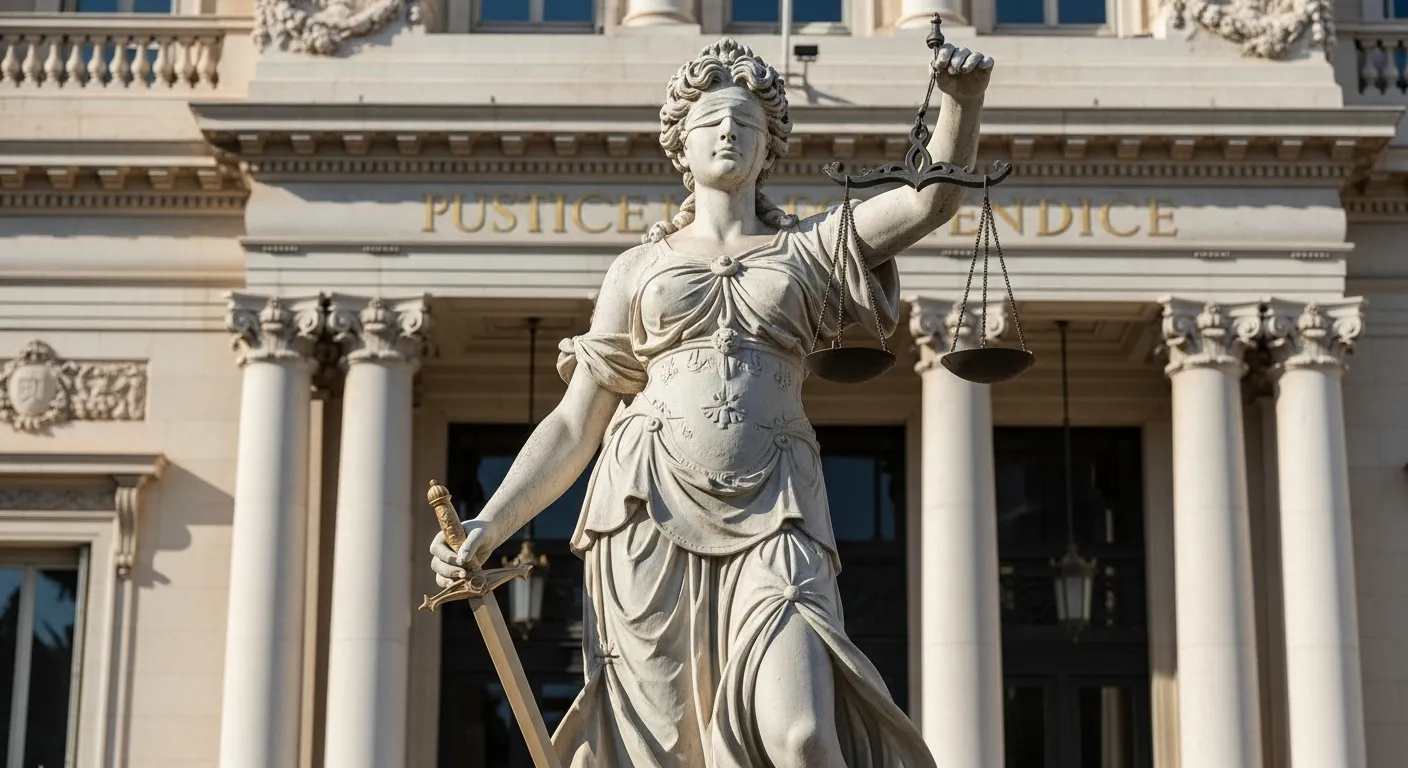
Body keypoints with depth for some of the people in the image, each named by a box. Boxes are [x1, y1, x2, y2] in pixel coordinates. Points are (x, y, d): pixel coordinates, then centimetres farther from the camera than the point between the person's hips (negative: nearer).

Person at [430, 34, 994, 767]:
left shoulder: (809, 247, 17)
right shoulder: (637, 267, 17)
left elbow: (932, 198, 2)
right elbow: (573, 425, 13)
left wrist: (963, 99, -16)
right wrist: (488, 527, 2)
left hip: (771, 514, -1)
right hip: (649, 513, 1)